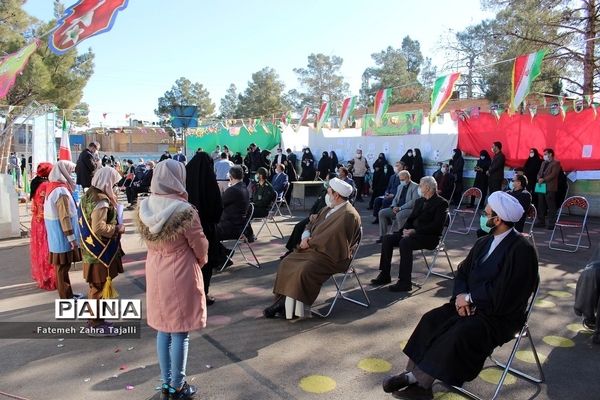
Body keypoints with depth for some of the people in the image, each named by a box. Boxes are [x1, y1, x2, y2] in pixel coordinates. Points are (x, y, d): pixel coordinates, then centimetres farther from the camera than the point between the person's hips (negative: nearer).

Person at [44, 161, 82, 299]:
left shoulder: (52, 186, 6)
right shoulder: (61, 191, -21)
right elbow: (65, 217, -23)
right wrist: (72, 238, -18)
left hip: (56, 234, 9)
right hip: (62, 235, -9)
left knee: (61, 266, 16)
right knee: (63, 266, 2)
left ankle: (67, 294, 28)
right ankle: (66, 298, 13)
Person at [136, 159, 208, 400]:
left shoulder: (144, 207, -4)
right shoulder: (184, 211, -20)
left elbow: (148, 241, 7)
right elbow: (200, 245, -9)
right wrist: (202, 261, 9)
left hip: (155, 273, 6)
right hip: (180, 274, -6)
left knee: (162, 329, 17)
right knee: (180, 332, 7)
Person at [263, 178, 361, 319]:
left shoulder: (348, 215, -16)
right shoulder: (329, 209, 14)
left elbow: (330, 238, -23)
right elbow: (311, 224, 20)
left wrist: (310, 242, -11)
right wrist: (306, 237, -1)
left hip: (331, 256, -10)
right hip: (315, 248, 10)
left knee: (304, 270, -29)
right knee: (286, 263, -2)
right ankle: (282, 301, -2)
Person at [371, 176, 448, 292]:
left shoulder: (441, 203, -6)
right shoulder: (419, 201, 18)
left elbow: (436, 226, -17)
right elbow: (411, 219, 17)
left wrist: (415, 231, -21)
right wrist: (406, 229, -6)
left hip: (430, 237, -8)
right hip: (413, 233, 8)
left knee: (405, 242, -34)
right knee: (387, 238, -11)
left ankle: (405, 282, -29)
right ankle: (385, 275, -5)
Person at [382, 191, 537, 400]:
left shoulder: (522, 249, -16)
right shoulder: (483, 243, 9)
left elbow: (503, 296, -21)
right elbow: (462, 271, 12)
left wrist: (469, 298, -14)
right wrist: (460, 295, -8)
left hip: (500, 315, -7)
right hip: (472, 304, 7)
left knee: (461, 334, -30)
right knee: (431, 320, -14)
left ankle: (417, 379, -17)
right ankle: (416, 378, -16)